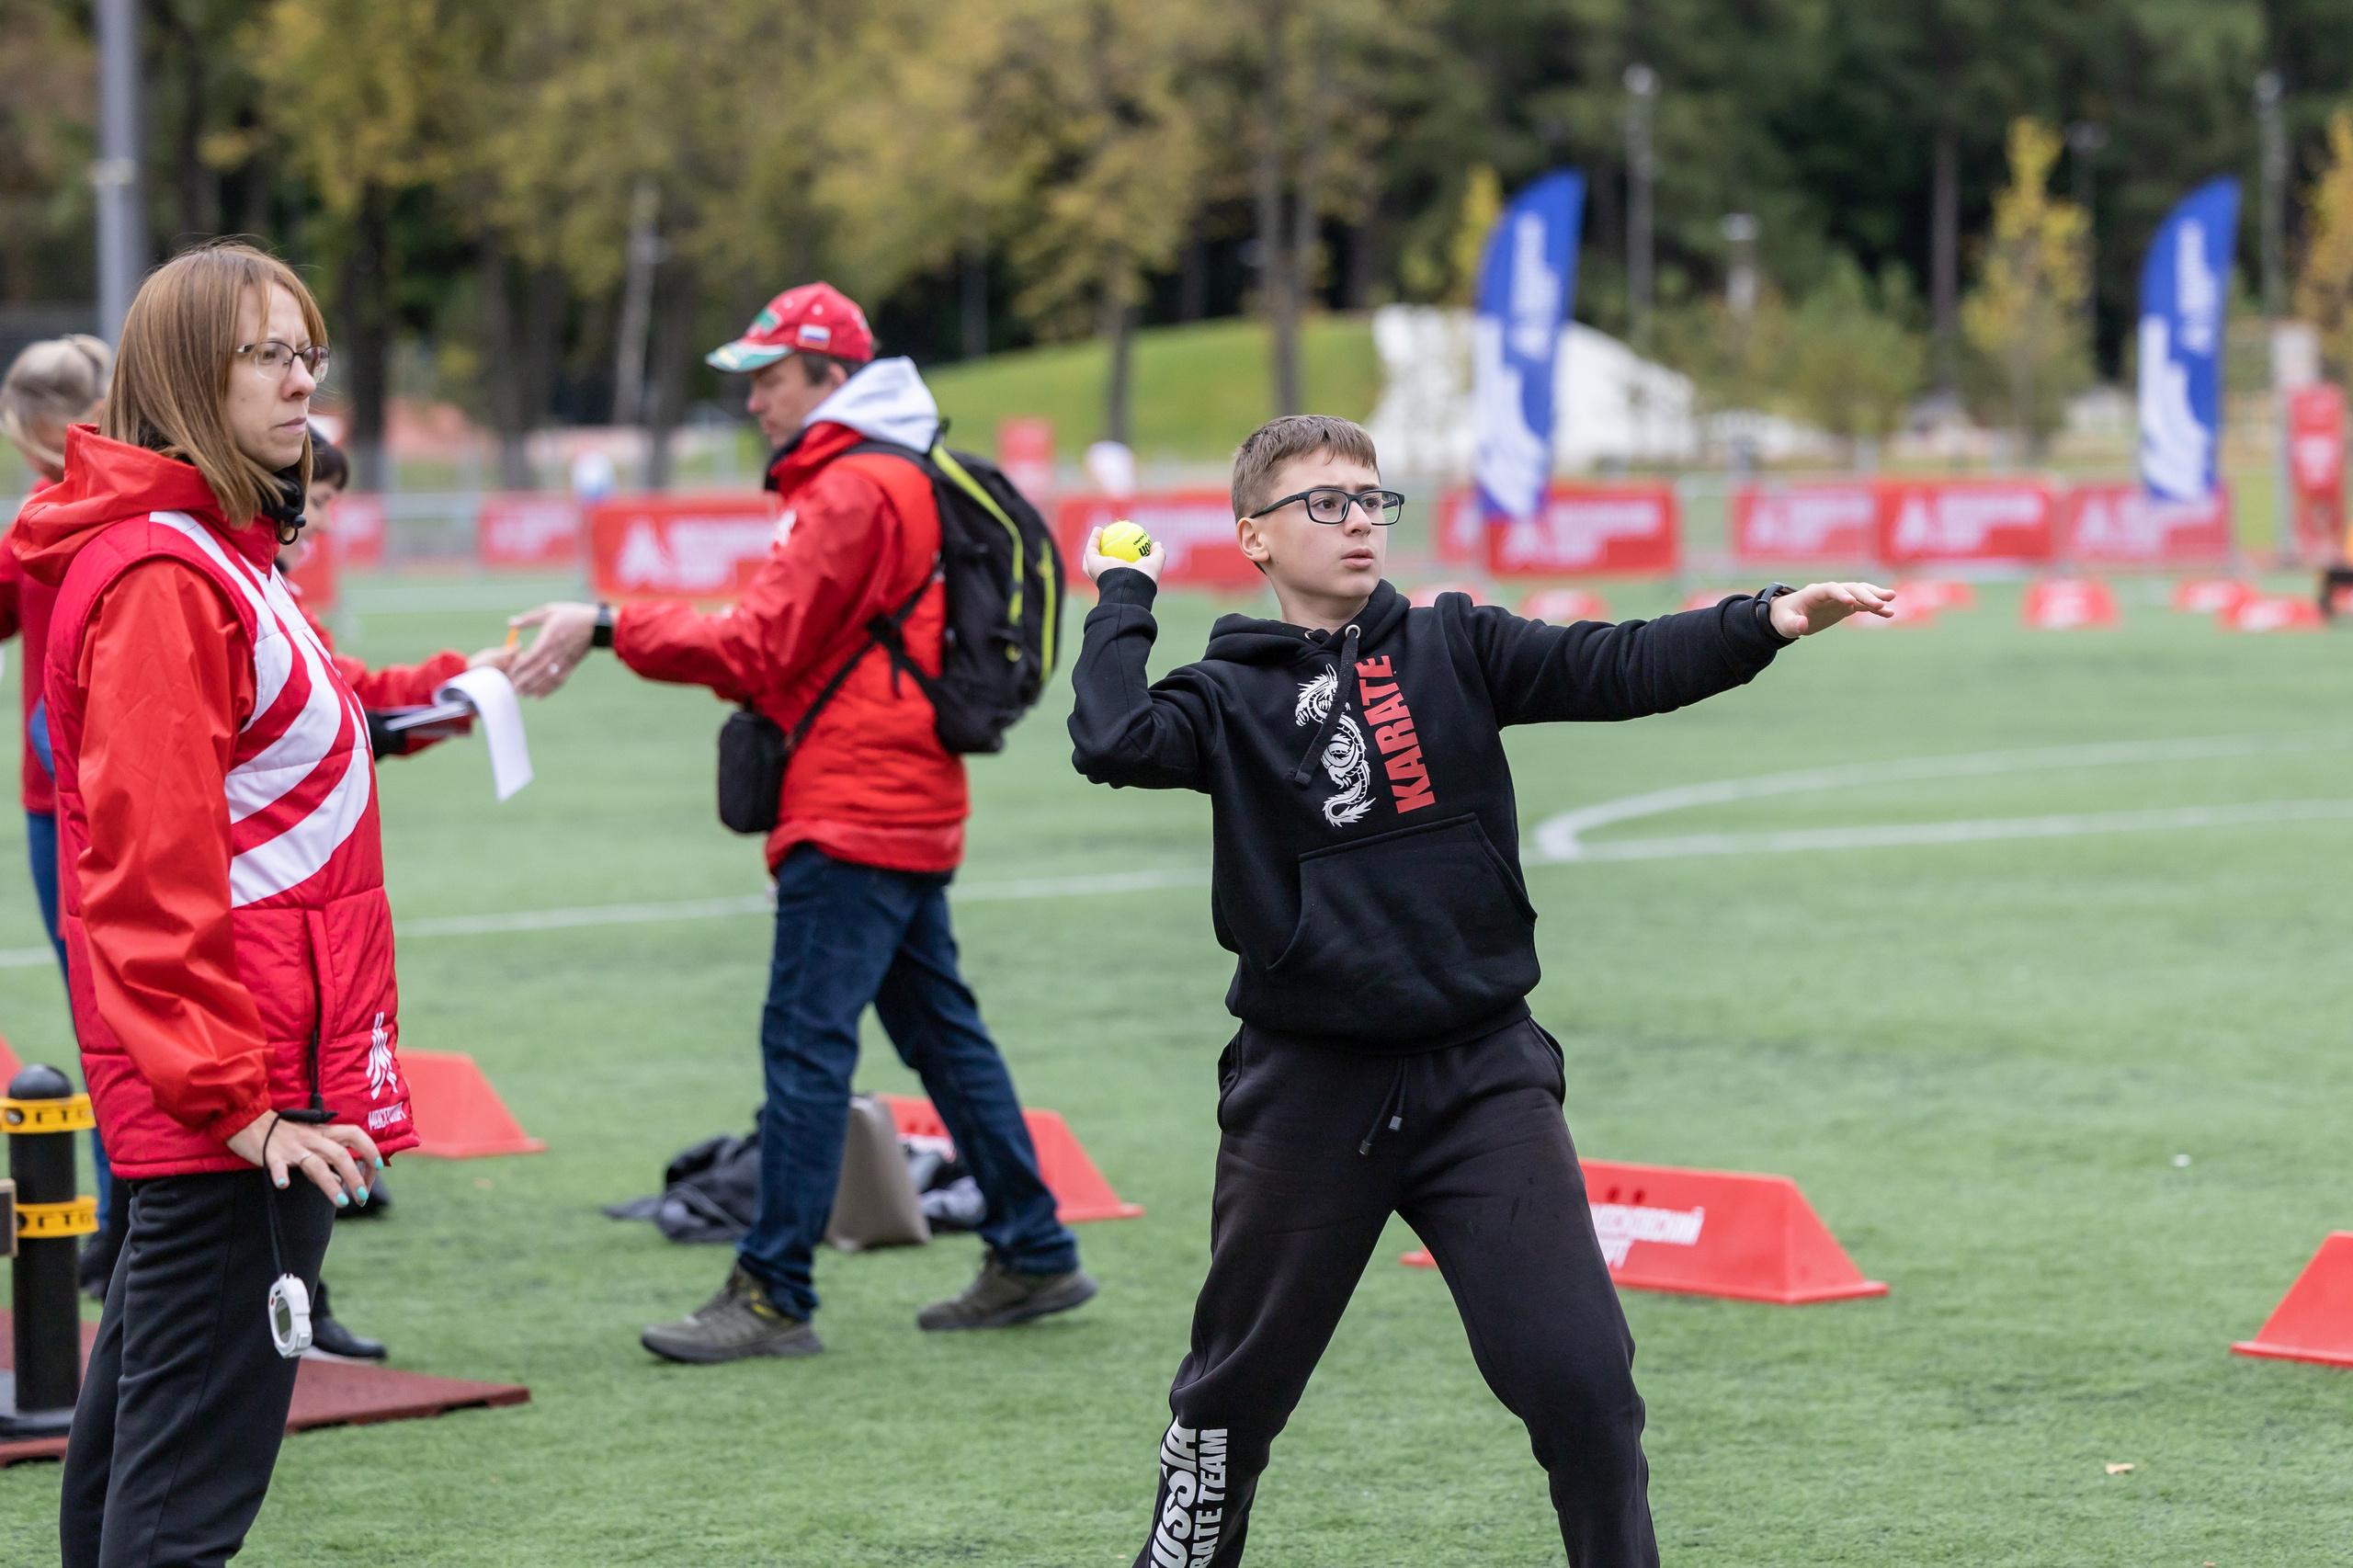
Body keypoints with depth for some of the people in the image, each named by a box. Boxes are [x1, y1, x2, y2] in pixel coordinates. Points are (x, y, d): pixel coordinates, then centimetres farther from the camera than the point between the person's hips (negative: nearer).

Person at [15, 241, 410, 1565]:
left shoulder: (226, 556, 17)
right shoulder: (159, 576, -15)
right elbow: (153, 873, -21)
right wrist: (234, 1095, -23)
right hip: (236, 1085, -11)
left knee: (138, 1417, 18)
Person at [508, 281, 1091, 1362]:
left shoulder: (852, 491, -13)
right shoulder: (903, 479, 19)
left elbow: (758, 651, -18)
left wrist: (609, 626, -17)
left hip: (855, 818, -11)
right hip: (906, 812, 11)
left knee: (805, 1038, -10)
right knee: (938, 1025, 15)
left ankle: (774, 1294, -11)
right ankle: (1034, 1259, 20)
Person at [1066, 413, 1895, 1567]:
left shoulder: (1453, 647, 5)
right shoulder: (1234, 695, 0)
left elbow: (1617, 668, -8)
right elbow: (1113, 743, -19)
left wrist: (1767, 621, -23)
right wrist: (1124, 596, -4)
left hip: (1484, 1077, 1)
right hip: (1308, 1088, 0)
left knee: (1579, 1379, -8)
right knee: (1238, 1384, 14)